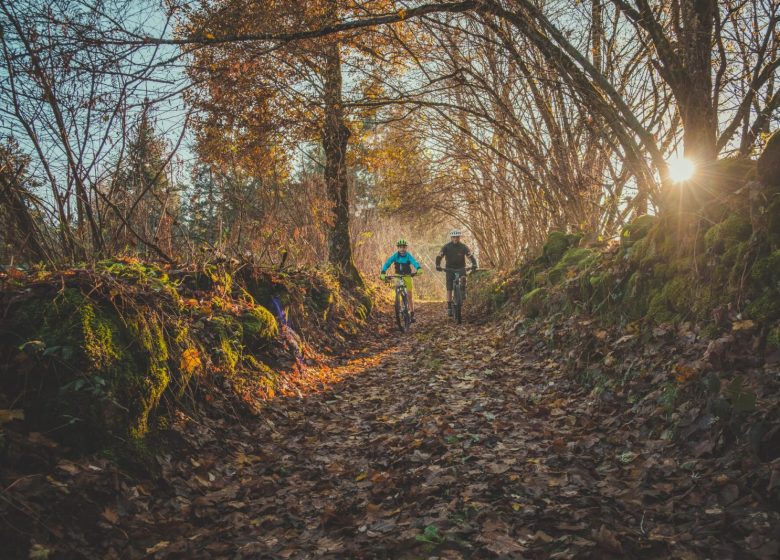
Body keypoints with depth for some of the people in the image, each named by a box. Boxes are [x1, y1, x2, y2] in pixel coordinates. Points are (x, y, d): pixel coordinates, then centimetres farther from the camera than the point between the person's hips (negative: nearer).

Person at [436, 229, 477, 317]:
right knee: (449, 288, -7)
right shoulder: (446, 247, -11)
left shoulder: (463, 247, -9)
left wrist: (474, 265, -35)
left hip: (461, 268, 1)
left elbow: (471, 256, -17)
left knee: (463, 281, -22)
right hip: (450, 269, -1)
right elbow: (439, 256, -19)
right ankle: (449, 308, -4)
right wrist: (438, 265, -36)